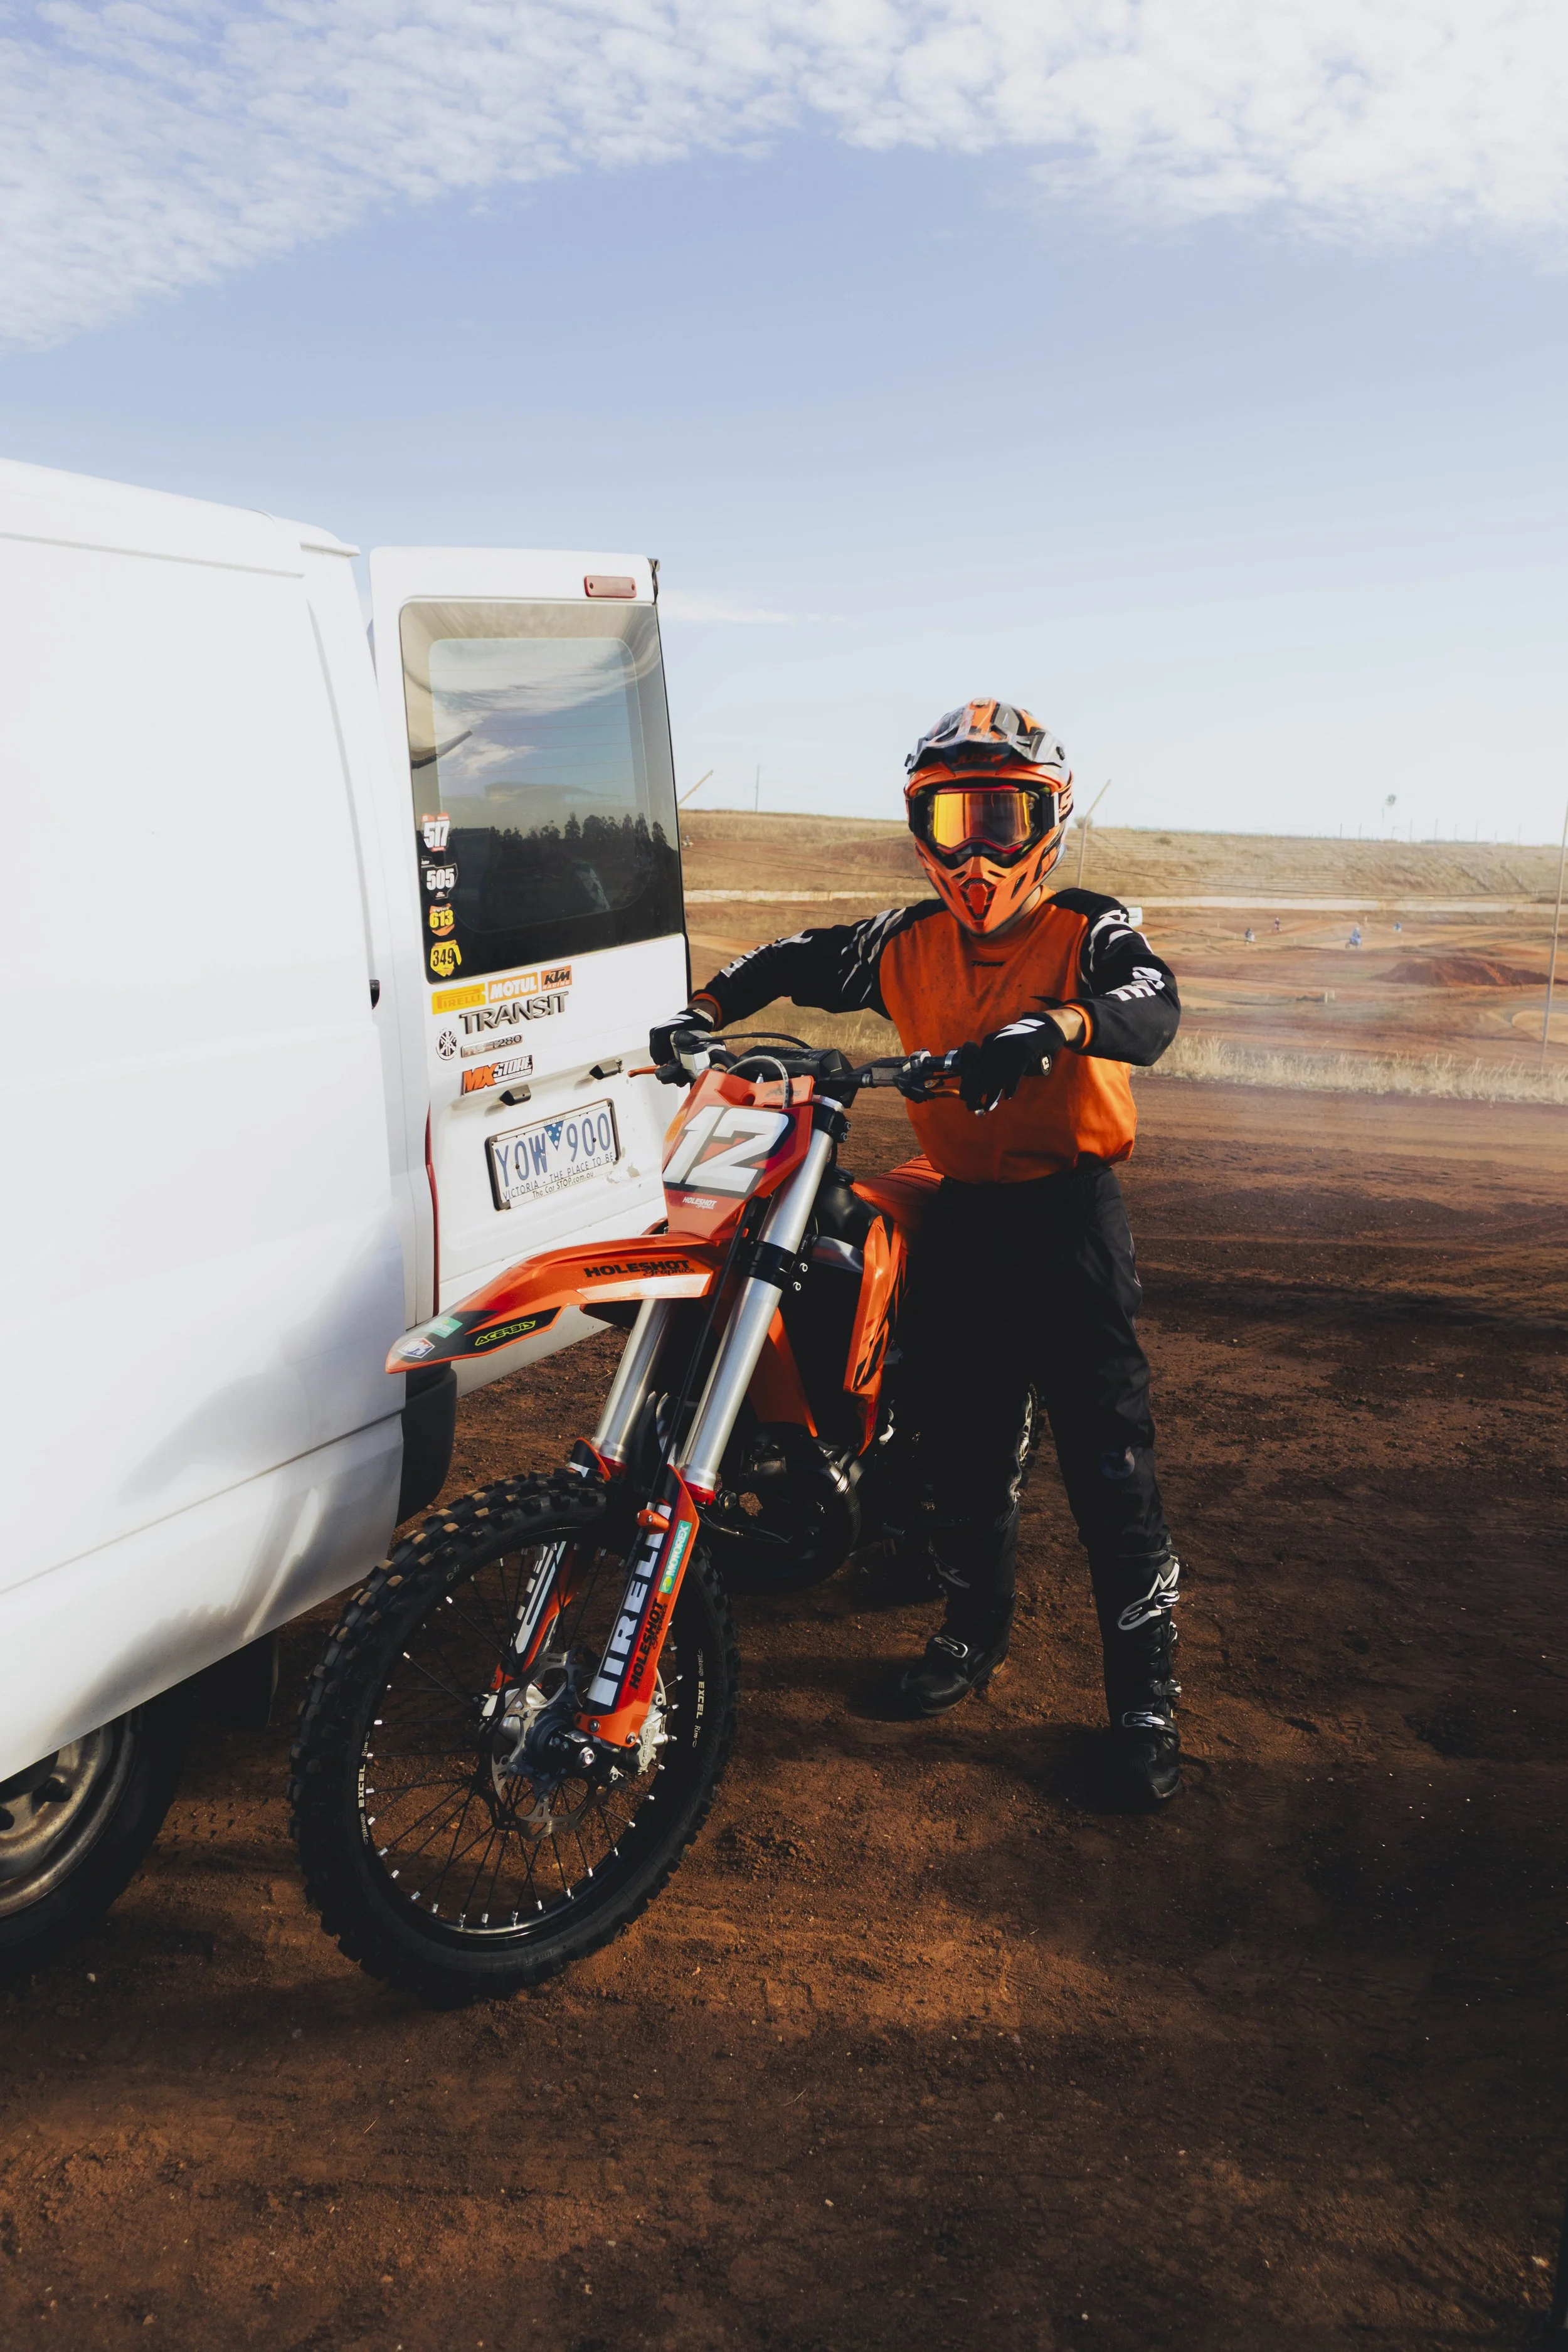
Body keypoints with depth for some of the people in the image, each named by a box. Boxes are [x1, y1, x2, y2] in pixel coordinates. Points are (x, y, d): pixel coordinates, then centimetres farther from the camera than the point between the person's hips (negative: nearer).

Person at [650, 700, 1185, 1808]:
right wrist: (706, 1009, -2)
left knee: (1111, 1465, -5)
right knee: (963, 1448, 14)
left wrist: (1055, 1024, -46)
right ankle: (976, 1630, 35)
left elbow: (1152, 1005, -25)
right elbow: (797, 959, 16)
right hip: (960, 1217, 5)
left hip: (1071, 1217, -4)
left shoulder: (1087, 931, -5)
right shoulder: (906, 945, 8)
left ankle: (1146, 1693, 8)